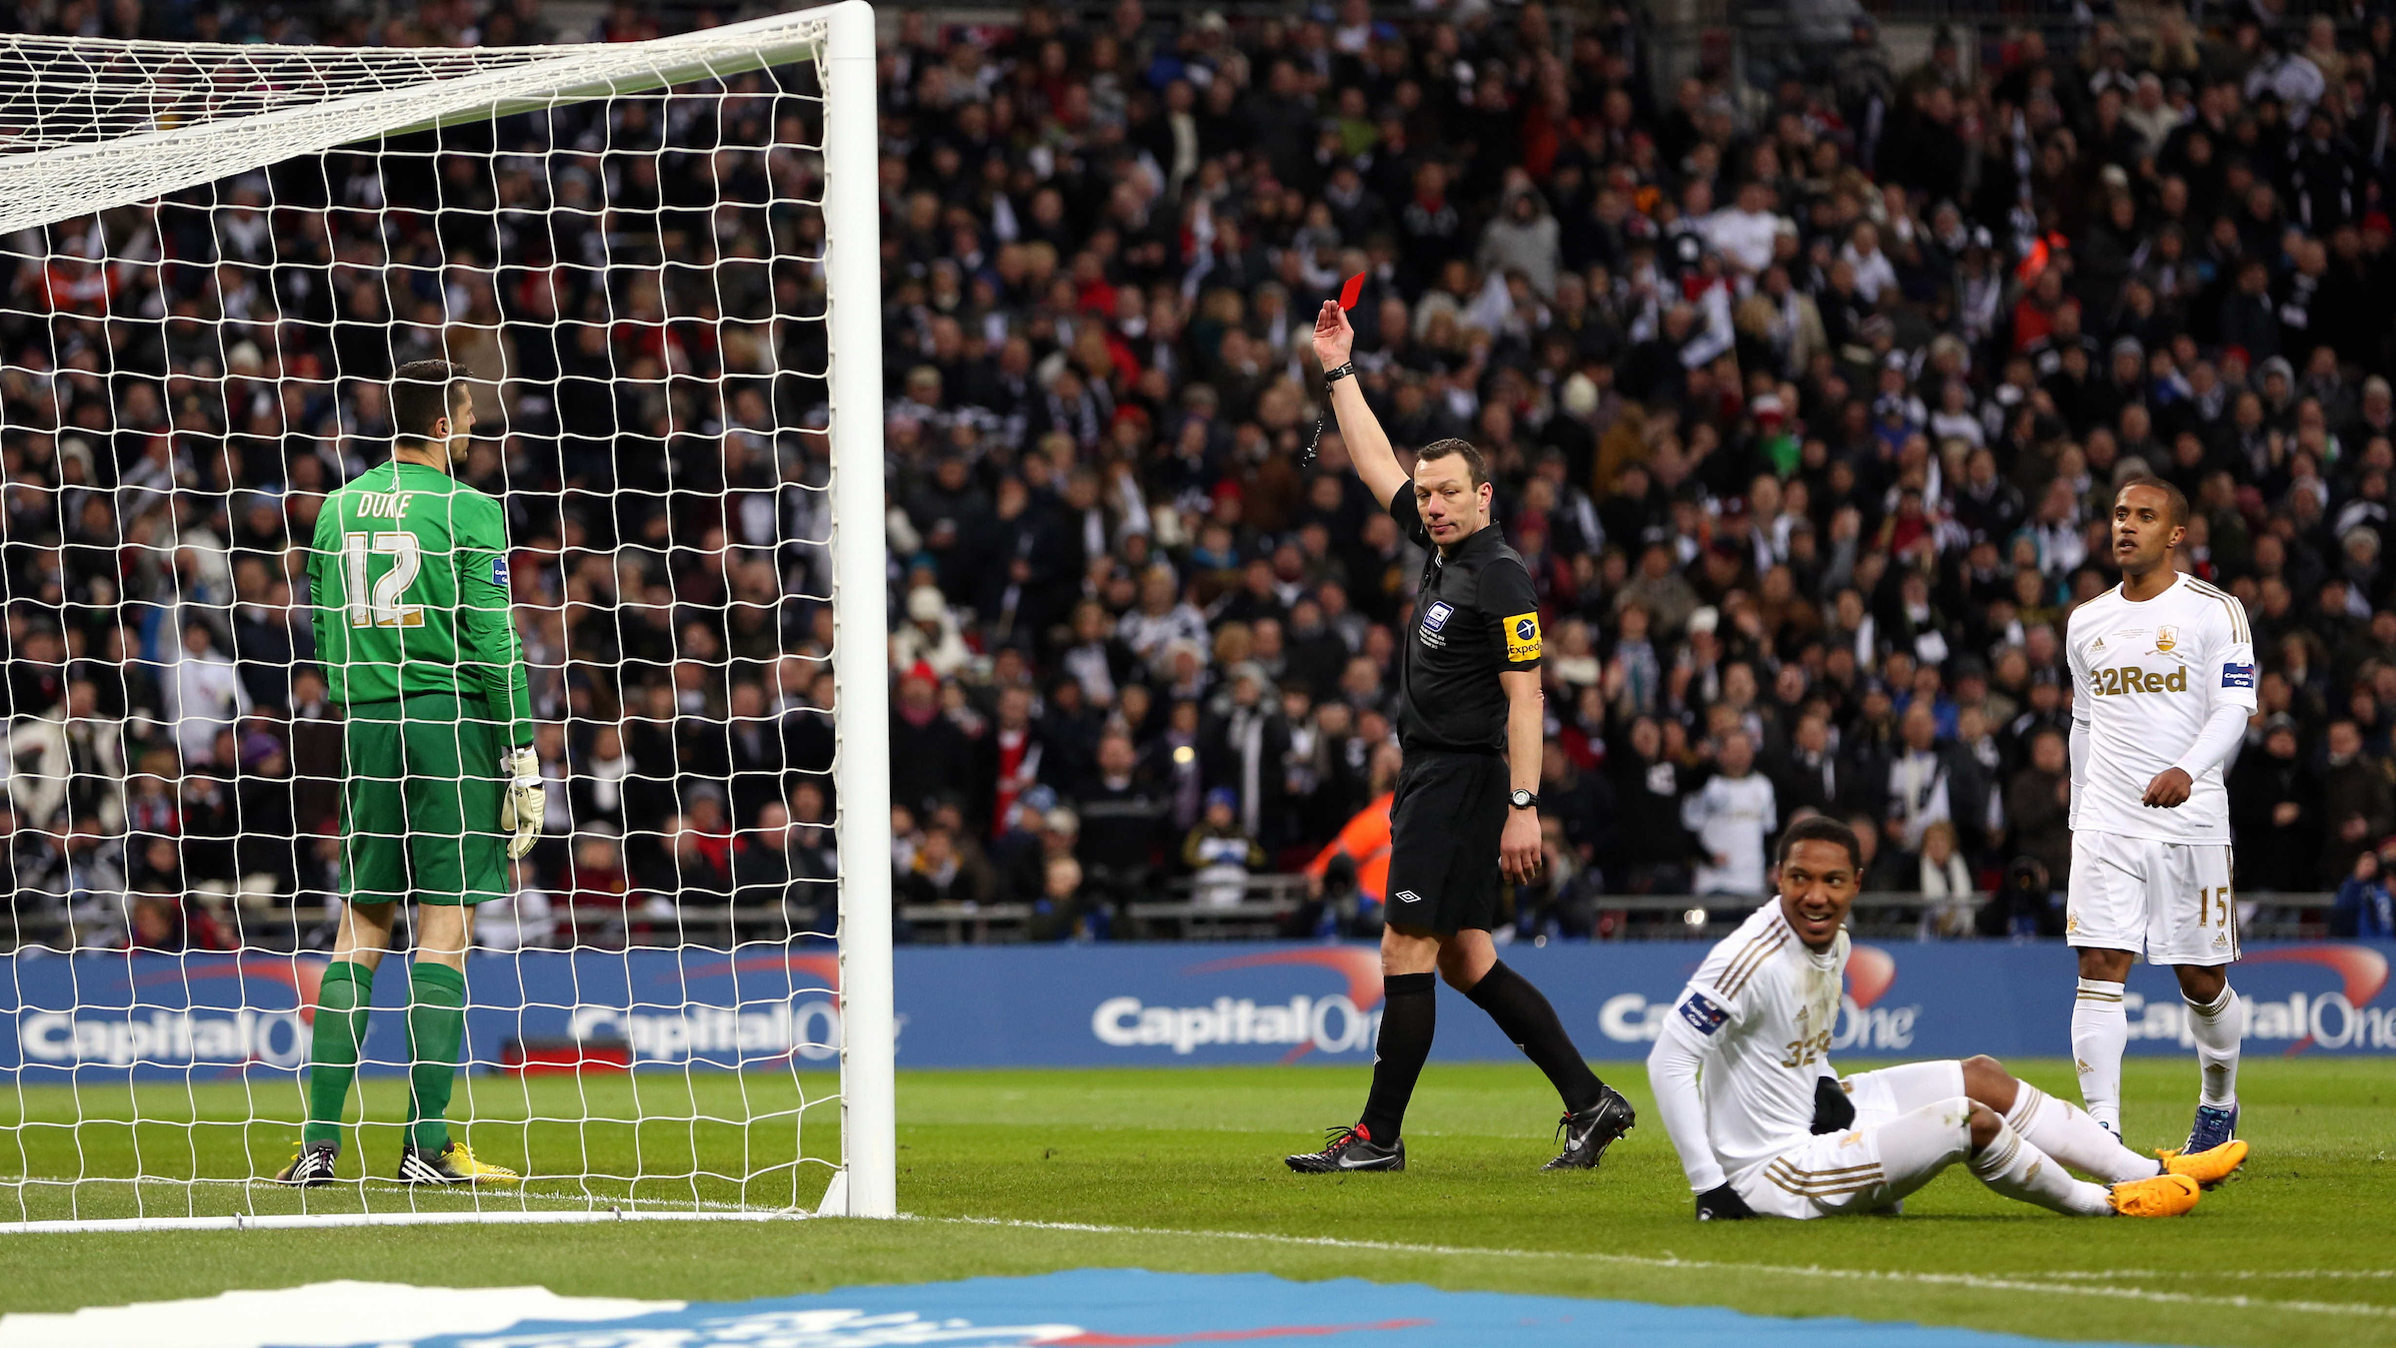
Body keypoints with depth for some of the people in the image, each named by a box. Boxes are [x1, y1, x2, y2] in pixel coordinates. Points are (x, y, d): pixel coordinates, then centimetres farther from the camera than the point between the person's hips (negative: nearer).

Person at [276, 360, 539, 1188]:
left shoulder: (339, 508, 11)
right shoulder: (466, 512, -7)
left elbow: (324, 637, 15)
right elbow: (492, 642, -9)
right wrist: (522, 758, -5)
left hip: (365, 724, 5)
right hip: (451, 721, -5)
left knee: (361, 925, 8)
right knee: (445, 924, -4)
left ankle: (320, 1141, 1)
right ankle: (427, 1145, -7)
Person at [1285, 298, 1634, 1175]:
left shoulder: (1498, 577, -13)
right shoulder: (1444, 548, 11)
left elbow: (1524, 697, -17)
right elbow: (1375, 467, 24)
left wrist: (1523, 806, -22)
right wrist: (1339, 373, 24)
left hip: (1463, 779, -9)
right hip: (1431, 777, 9)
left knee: (1407, 953, -7)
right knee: (1464, 961, 9)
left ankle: (1379, 1135, -3)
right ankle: (1589, 1101, 10)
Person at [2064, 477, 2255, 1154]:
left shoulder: (2214, 612, -2)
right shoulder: (2087, 622, 13)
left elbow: (2234, 710, -10)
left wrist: (2186, 770, -27)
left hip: (2190, 821, -3)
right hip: (2105, 822, 3)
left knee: (2203, 983, 4)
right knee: (2099, 967, -11)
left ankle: (2218, 1101, 30)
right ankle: (2103, 1129, -14)